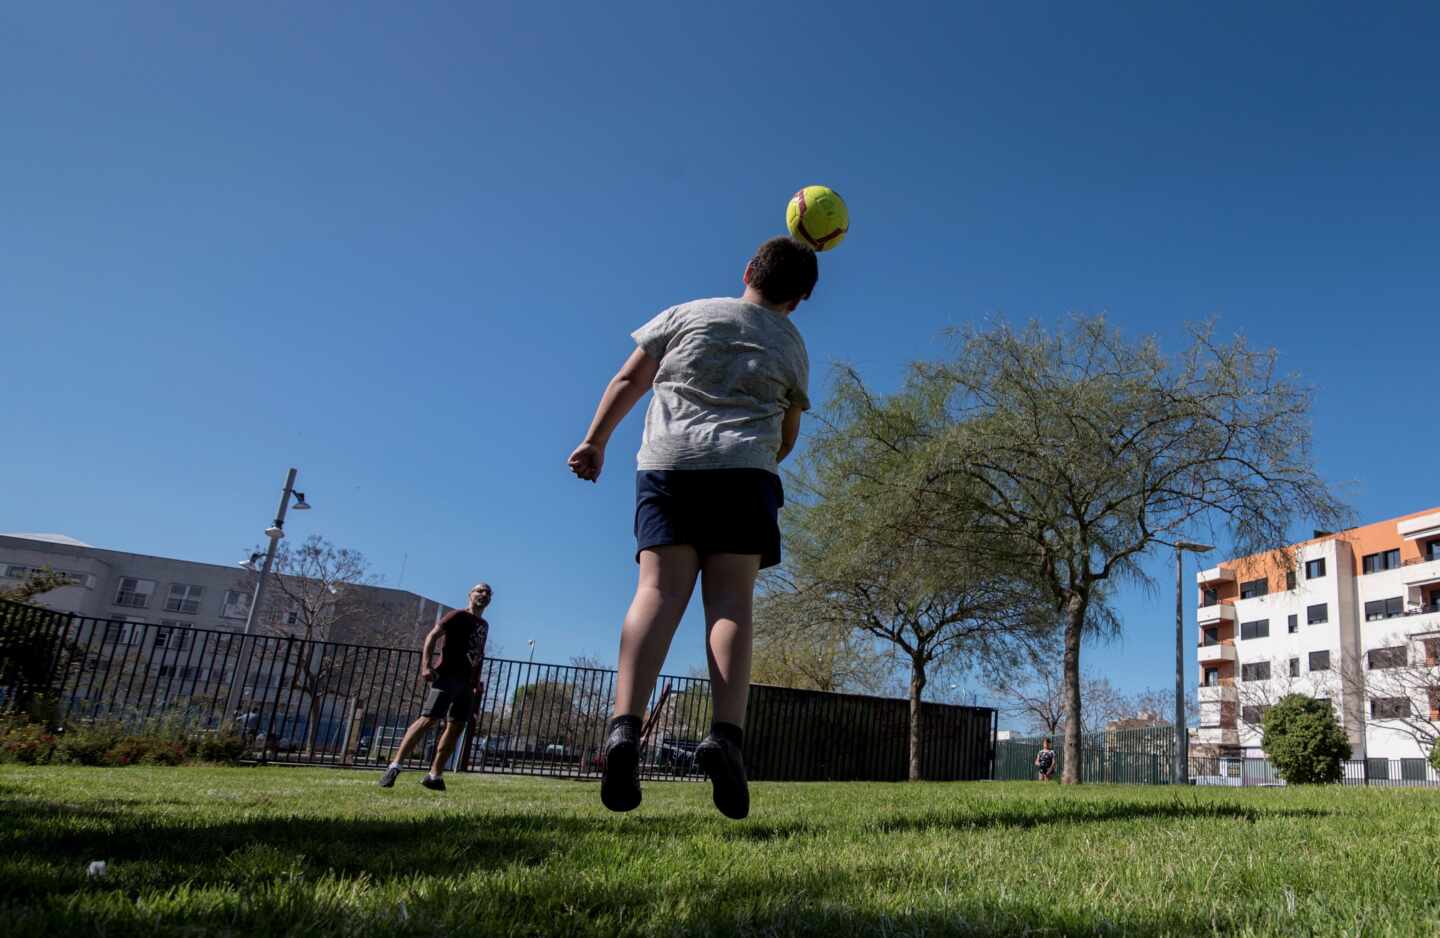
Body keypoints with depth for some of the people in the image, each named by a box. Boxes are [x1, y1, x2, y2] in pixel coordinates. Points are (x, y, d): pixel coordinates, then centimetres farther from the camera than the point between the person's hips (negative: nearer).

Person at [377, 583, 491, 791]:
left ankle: (435, 776, 10)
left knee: (456, 728, 4)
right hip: (447, 676, -8)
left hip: (467, 682, 8)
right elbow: (432, 636, -11)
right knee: (428, 719, -16)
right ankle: (394, 766, -14)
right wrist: (426, 666, -22)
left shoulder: (484, 625, 19)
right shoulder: (458, 615, -3)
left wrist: (477, 682, 19)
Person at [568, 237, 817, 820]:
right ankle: (726, 733, -23)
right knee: (731, 599, -6)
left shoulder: (687, 314, 17)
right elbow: (788, 436, 24)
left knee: (659, 591, -10)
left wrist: (595, 441, 17)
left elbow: (628, 382, 14)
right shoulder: (792, 346, 18)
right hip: (746, 470, 0)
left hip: (667, 462, 1)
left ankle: (624, 724, -27)